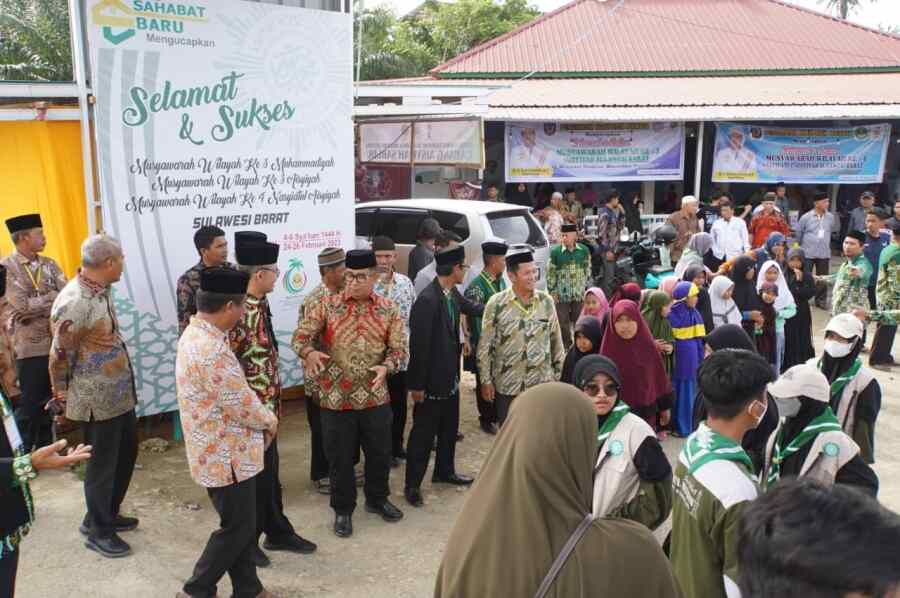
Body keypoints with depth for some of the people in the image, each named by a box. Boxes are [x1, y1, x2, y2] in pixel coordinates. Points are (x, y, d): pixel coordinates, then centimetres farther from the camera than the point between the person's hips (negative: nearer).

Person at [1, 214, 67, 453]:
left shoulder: (49, 264, 8)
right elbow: (24, 305, -19)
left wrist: (38, 303, -18)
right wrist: (54, 296, -9)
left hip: (54, 344, 5)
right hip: (28, 348, -5)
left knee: (48, 401, 14)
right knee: (28, 404, 2)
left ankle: (45, 450, 27)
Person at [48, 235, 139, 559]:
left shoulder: (102, 291, 3)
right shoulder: (74, 302, -25)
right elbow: (60, 354, -16)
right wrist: (62, 394, -3)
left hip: (120, 393, 9)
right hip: (97, 400, -9)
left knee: (126, 455, 22)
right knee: (102, 465, 7)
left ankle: (106, 514, 41)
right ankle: (98, 531, 26)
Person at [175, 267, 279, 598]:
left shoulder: (196, 333, 4)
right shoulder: (212, 351, -30)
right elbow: (242, 405, -23)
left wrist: (261, 417, 6)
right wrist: (270, 421, -4)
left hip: (220, 449, 10)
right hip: (226, 455, -10)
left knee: (241, 523, 19)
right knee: (237, 528, 7)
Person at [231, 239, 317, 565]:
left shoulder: (259, 305, 5)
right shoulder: (238, 312, -24)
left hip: (266, 406, 9)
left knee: (269, 472, 20)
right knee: (253, 476, 7)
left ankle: (278, 532, 35)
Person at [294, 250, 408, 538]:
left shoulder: (389, 310, 0)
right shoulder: (327, 306, -4)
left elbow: (400, 348, -2)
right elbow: (301, 334, -5)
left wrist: (387, 366, -22)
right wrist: (309, 352, -28)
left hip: (375, 396, 2)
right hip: (336, 397, -2)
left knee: (380, 452, 16)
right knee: (340, 457, 9)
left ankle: (377, 499, 39)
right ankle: (343, 509, 29)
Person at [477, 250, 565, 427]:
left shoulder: (547, 301, -2)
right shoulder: (496, 304, -10)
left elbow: (556, 341, 7)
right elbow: (485, 346, -4)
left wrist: (559, 374, 8)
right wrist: (486, 380, -4)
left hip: (542, 384, 2)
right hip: (507, 386, -2)